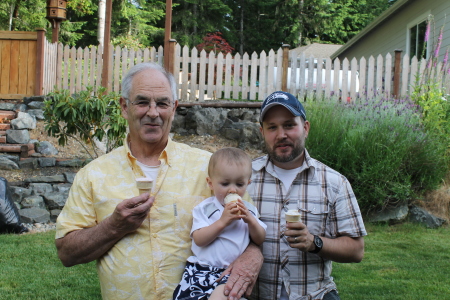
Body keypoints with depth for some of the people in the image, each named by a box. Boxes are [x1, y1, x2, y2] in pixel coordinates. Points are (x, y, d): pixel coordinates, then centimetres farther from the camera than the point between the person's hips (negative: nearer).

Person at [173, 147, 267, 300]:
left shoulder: (249, 210, 15)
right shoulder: (205, 208, 5)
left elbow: (260, 240, 10)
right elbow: (199, 240, -8)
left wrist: (250, 220, -6)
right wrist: (222, 221, -14)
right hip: (202, 268, 0)